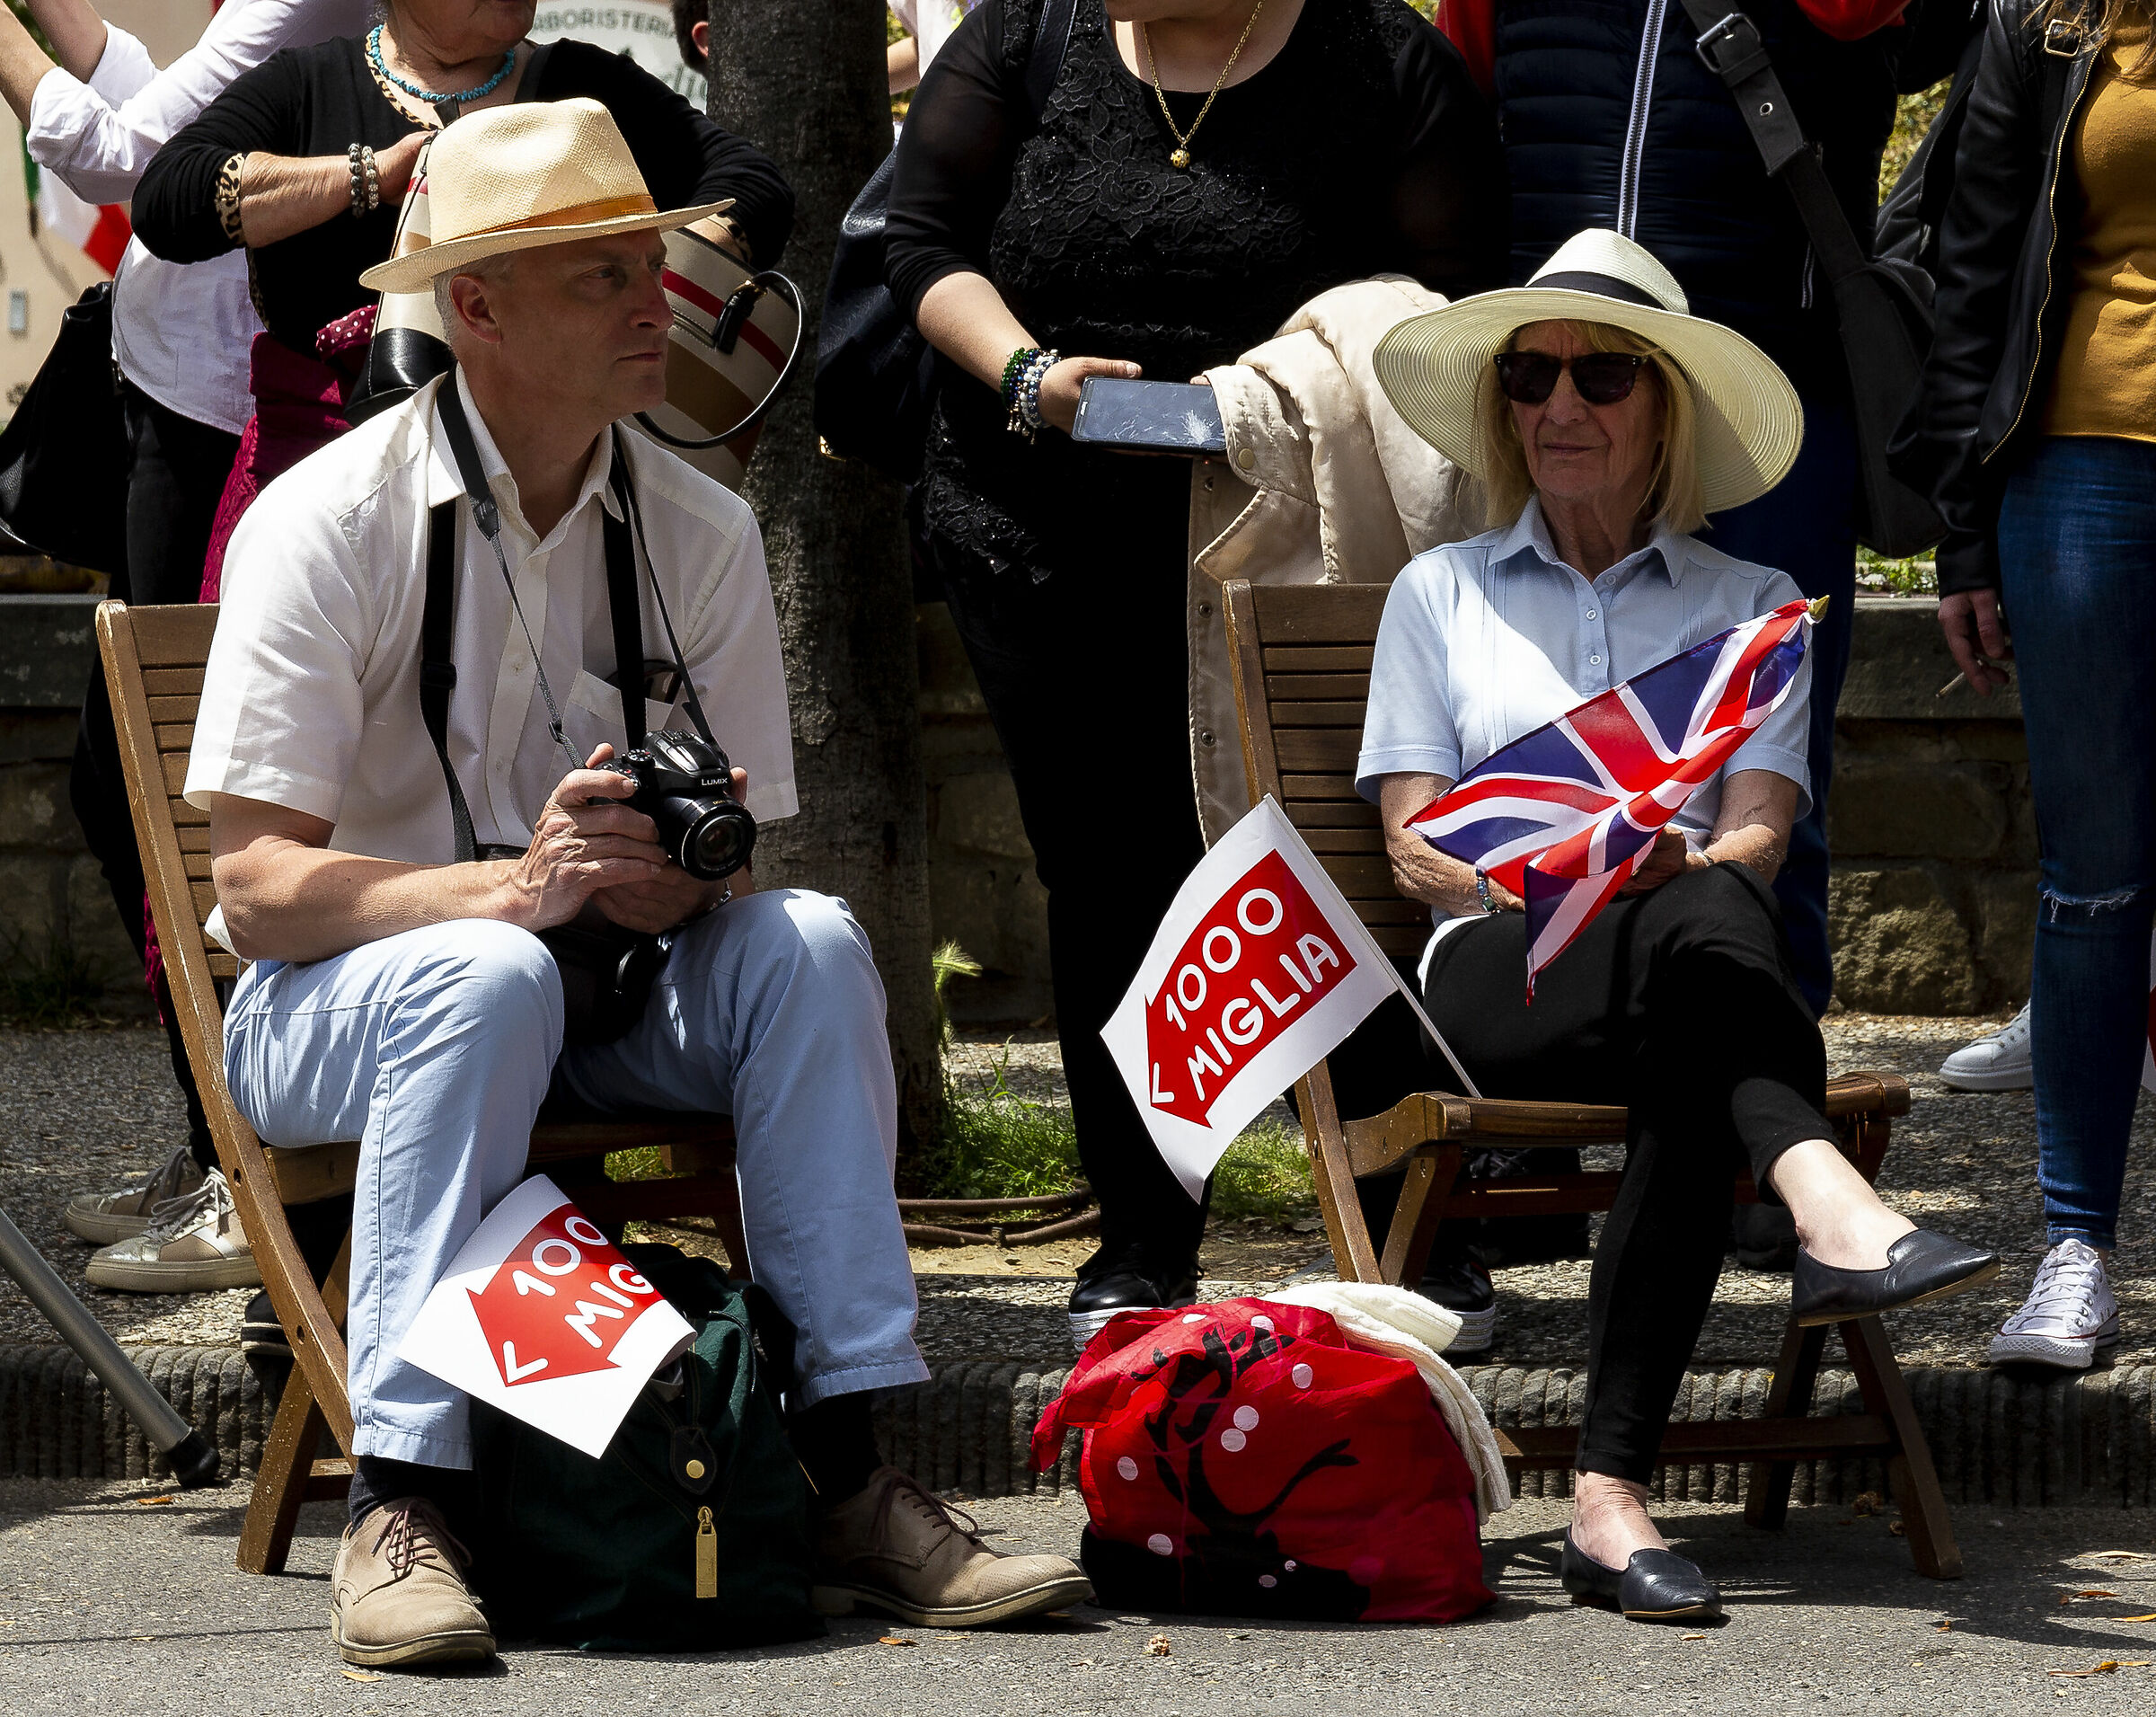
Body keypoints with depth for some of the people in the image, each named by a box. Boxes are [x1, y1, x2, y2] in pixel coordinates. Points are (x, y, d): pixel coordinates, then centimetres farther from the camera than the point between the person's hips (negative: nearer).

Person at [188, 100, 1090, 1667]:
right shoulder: (327, 524, -14)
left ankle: (848, 1474, -26)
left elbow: (729, 870, 0)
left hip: (603, 1002, 4)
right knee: (489, 978, -37)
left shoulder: (702, 534, 0)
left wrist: (660, 875, -26)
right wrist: (515, 888, -34)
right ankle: (401, 1504, -38)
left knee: (811, 943, -24)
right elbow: (256, 888, -19)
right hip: (328, 1009, -4)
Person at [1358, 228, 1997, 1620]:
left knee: (1692, 1084, -39)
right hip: (1502, 980, -1)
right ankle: (1836, 1210, -59)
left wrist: (1673, 867, -19)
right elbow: (1414, 849, 10)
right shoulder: (1442, 593, 21)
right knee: (1704, 927, -37)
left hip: (1698, 966, 1)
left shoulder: (1750, 606, 20)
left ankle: (1613, 1493, -47)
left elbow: (1759, 837, 5)